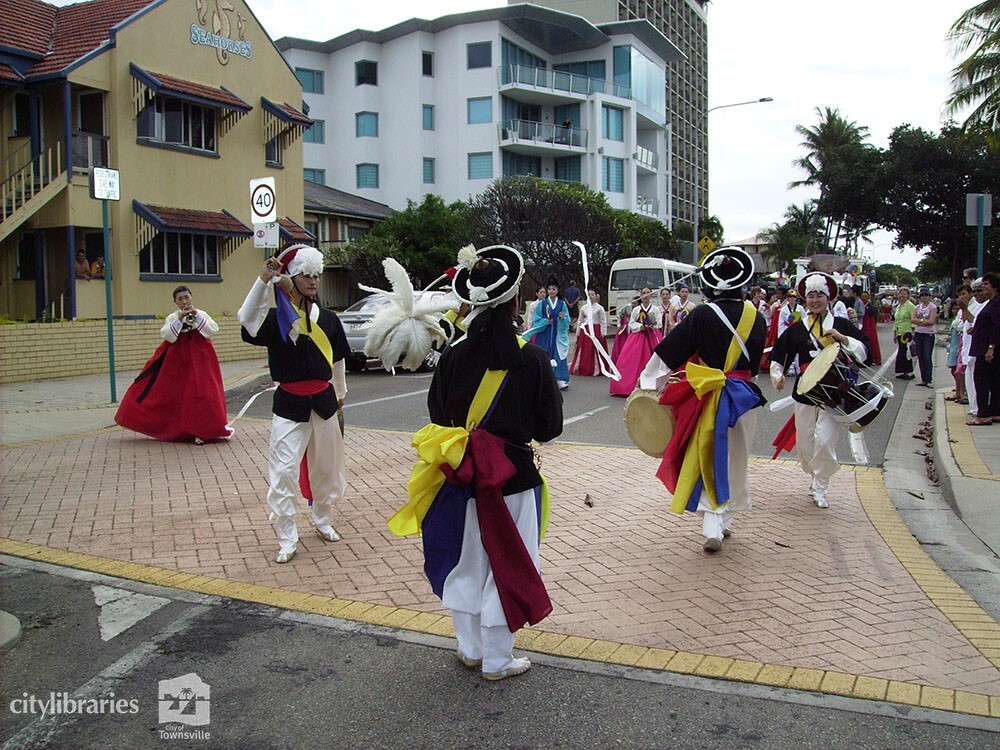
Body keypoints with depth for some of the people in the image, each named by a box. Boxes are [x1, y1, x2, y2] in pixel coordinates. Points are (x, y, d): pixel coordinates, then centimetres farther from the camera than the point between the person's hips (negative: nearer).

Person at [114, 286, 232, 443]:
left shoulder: (202, 314, 5)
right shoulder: (172, 318, 4)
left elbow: (213, 330, -9)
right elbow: (167, 336, -11)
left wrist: (197, 316, -15)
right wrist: (179, 319, -18)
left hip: (200, 360, 0)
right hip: (178, 359, 1)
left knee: (204, 393, -8)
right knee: (175, 393, 2)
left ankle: (204, 430, 3)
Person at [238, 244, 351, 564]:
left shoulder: (329, 319, 6)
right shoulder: (276, 319, -5)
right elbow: (247, 320, -28)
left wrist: (340, 394, 26)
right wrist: (263, 280, -35)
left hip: (324, 402, 4)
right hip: (289, 405, -4)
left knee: (326, 467, 14)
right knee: (283, 472, -7)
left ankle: (323, 521, 35)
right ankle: (287, 539, 3)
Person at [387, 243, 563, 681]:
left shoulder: (455, 355, -7)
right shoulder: (532, 358, -13)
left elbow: (436, 414, 3)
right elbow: (550, 427, -6)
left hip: (460, 476, 3)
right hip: (513, 476, -3)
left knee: (465, 561, 18)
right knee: (505, 564, 11)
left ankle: (470, 649, 33)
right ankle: (497, 660, 22)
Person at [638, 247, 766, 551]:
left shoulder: (702, 315, -13)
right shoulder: (755, 317, -1)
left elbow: (669, 351, -8)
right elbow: (755, 360, 10)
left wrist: (647, 378, 3)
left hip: (709, 399, -3)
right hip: (744, 397, 3)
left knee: (708, 460, 6)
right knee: (734, 460, 17)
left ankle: (713, 527, -2)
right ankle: (723, 520, 27)